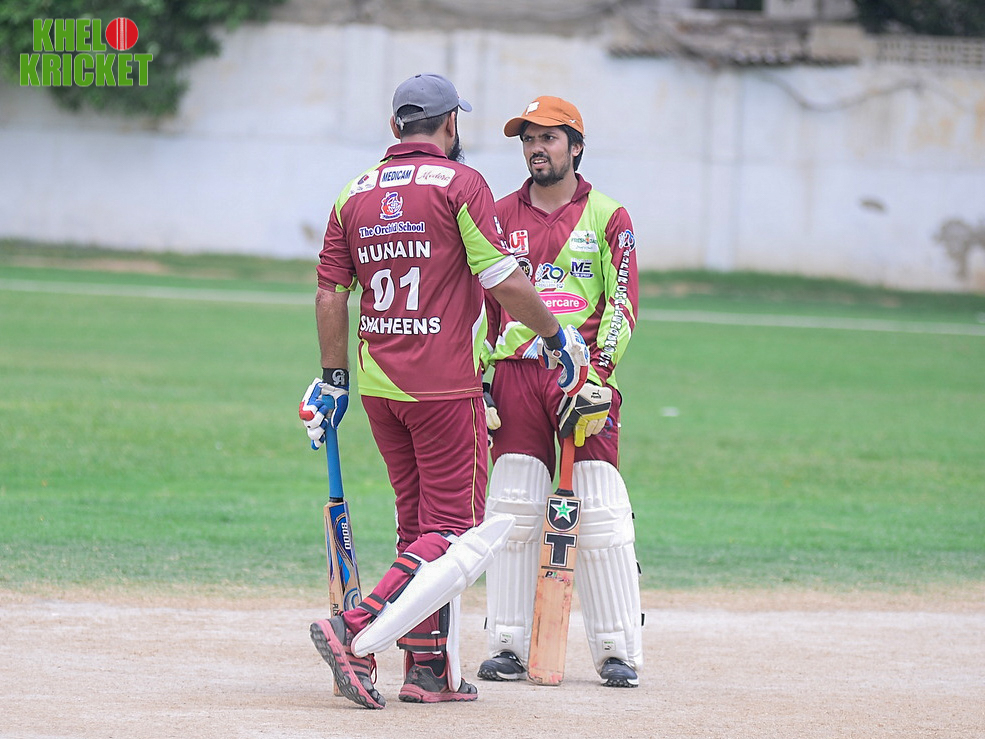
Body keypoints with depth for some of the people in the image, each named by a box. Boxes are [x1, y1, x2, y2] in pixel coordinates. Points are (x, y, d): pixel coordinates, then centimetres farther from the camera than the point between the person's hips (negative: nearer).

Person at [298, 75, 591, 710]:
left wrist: (335, 380, 16)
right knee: (456, 533, -5)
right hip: (445, 383, -7)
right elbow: (505, 281, -11)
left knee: (419, 528, 15)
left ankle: (430, 669, 13)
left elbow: (331, 294, 10)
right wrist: (558, 337, 2)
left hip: (377, 387, 7)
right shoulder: (459, 183, -7)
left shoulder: (356, 193, 10)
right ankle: (356, 633, -21)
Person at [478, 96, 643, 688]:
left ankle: (618, 650, -3)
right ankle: (509, 646, 3)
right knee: (512, 510, -1)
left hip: (584, 374, -2)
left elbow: (623, 304, 0)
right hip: (516, 375, 2)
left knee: (601, 516, -6)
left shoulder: (608, 217, 5)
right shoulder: (501, 216, 12)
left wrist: (598, 371, -13)